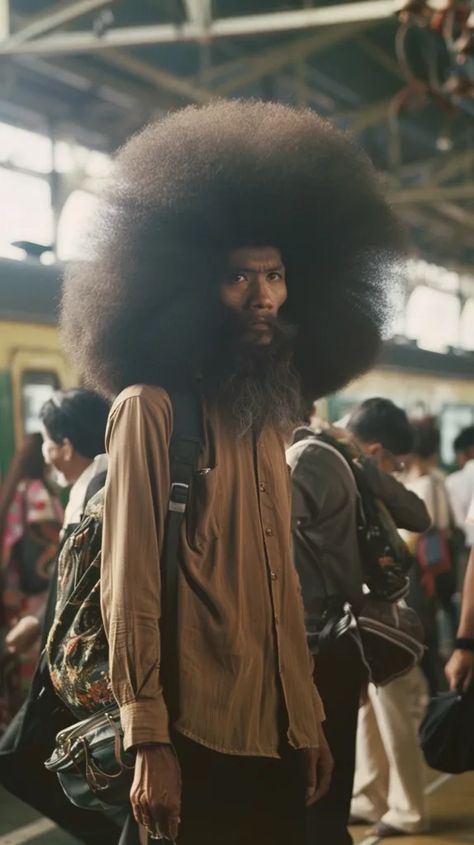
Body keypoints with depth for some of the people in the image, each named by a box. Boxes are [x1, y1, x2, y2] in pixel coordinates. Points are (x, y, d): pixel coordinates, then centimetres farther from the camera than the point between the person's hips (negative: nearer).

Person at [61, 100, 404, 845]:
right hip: (196, 732, -7)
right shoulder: (152, 406, -10)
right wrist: (148, 741, -17)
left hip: (278, 729, 7)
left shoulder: (268, 416, 13)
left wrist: (310, 717, 14)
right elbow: (130, 582, -13)